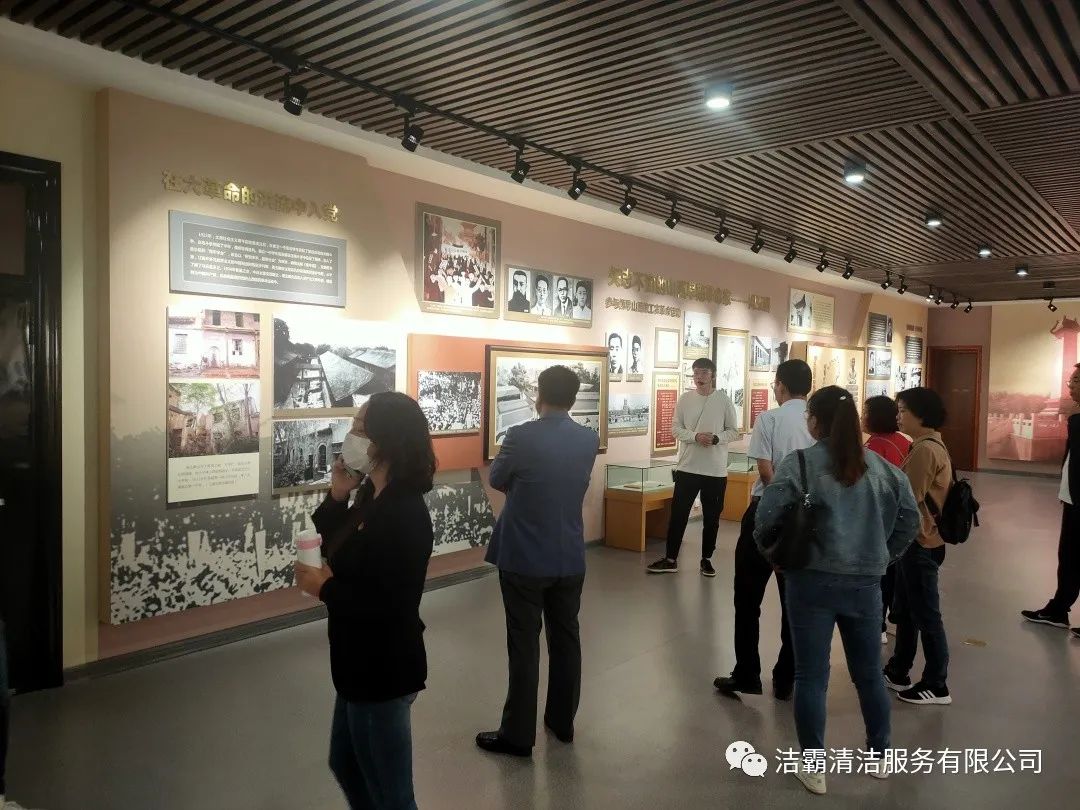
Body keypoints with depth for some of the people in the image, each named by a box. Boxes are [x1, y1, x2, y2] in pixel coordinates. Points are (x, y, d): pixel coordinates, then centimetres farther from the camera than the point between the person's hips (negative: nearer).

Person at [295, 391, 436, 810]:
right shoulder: (374, 496, 1)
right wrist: (337, 496, -3)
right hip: (363, 665, 10)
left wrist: (324, 588, -18)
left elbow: (388, 608, -30)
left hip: (383, 672, -10)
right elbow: (339, 551, 10)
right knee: (346, 764, 29)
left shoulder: (404, 515, -27)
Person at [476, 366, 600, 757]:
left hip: (524, 558, -4)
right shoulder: (590, 440, -2)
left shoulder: (521, 436, -17)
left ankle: (518, 734, 15)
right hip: (570, 558, 5)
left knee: (524, 646, 4)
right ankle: (563, 721, 31)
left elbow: (496, 480, 0)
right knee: (566, 640, 16)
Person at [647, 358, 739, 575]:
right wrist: (695, 437, -17)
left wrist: (716, 438, -18)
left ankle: (706, 559, 24)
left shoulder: (724, 400, -2)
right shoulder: (685, 399, 1)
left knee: (711, 517, 10)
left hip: (715, 469, -1)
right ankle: (670, 559, 14)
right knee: (678, 514, 4)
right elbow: (675, 429, 0)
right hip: (687, 466, 1)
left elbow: (733, 431, 1)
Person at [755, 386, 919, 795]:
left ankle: (813, 767, 16)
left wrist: (771, 553, 3)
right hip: (865, 583, 4)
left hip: (812, 581, -4)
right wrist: (882, 555, 18)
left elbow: (767, 517, -15)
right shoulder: (881, 467, 4)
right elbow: (910, 519, 8)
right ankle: (879, 756, 37)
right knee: (869, 672, 20)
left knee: (811, 676, 7)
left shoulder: (800, 463, -10)